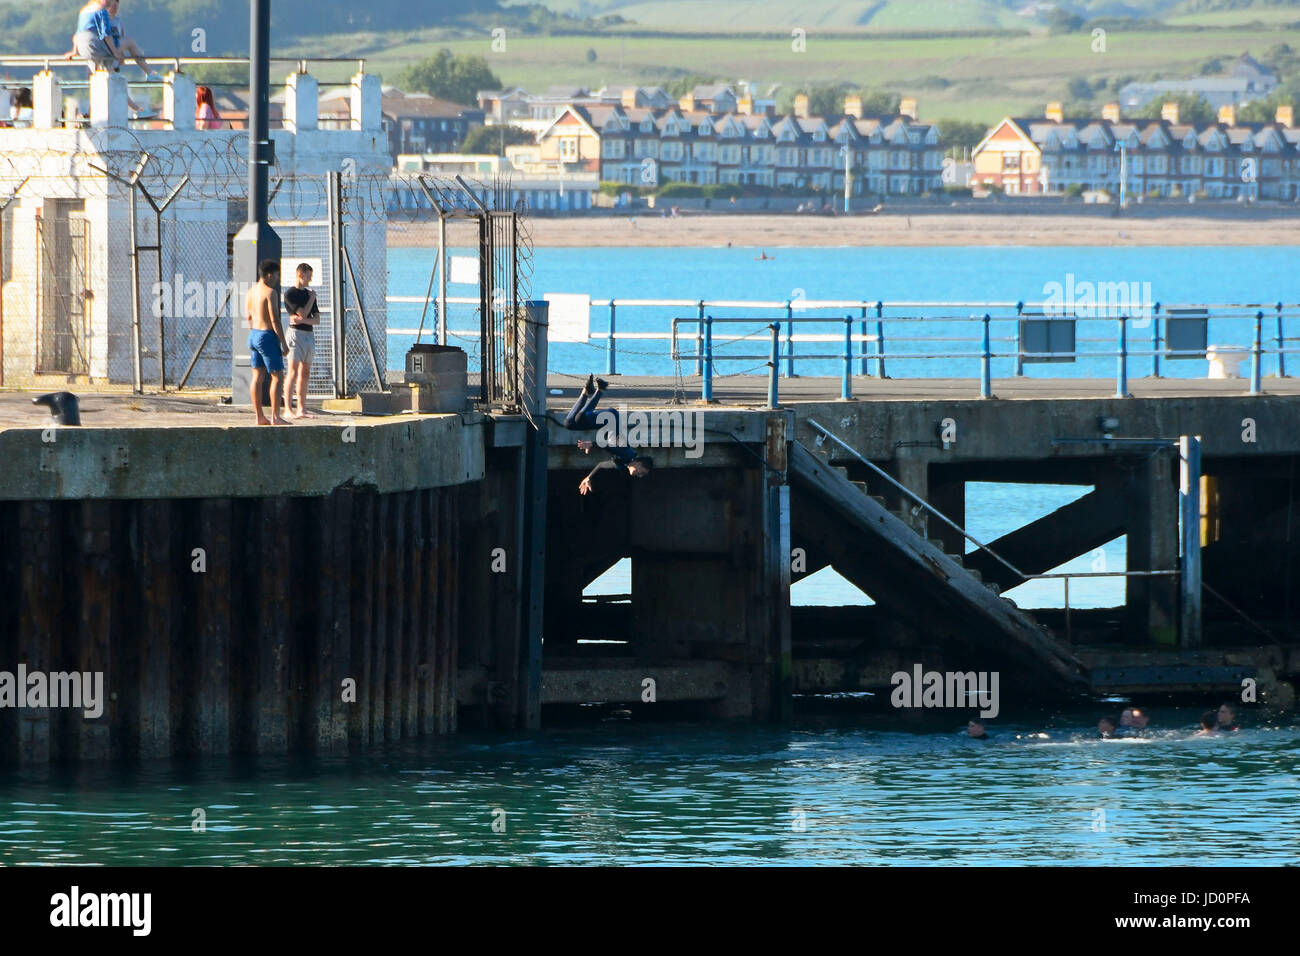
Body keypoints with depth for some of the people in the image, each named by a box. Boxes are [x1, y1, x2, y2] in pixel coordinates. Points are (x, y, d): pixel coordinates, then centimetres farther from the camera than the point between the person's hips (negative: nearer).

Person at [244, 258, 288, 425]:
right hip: (267, 336, -8)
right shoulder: (270, 292, -16)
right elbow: (275, 320, -18)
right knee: (277, 376, -3)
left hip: (253, 335, 8)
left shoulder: (251, 291, 9)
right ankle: (275, 417, -7)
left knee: (258, 376, 8)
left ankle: (259, 417, 9)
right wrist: (283, 343, -13)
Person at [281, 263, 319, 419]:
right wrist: (312, 298, -1)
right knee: (293, 372, -12)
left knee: (304, 373, 8)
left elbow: (317, 320, 10)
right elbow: (303, 313, -16)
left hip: (309, 334, 8)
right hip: (296, 333, -8)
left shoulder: (308, 294, 16)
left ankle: (302, 409, 11)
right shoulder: (290, 294, -7)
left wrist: (303, 320, -10)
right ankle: (288, 410, -14)